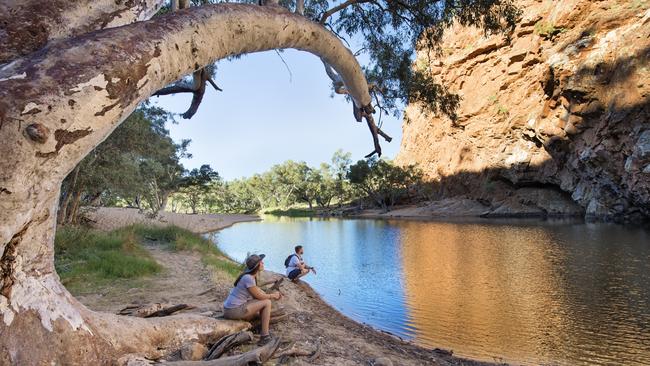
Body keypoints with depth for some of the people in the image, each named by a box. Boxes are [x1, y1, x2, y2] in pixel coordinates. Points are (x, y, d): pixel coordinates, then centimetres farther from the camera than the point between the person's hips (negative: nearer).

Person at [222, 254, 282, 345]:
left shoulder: (251, 276, 9)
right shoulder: (248, 278, -20)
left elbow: (258, 290, 17)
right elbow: (259, 296, -12)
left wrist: (273, 295, 6)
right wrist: (272, 295, 3)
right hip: (235, 310, -10)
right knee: (267, 303, -8)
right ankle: (265, 336, -3)